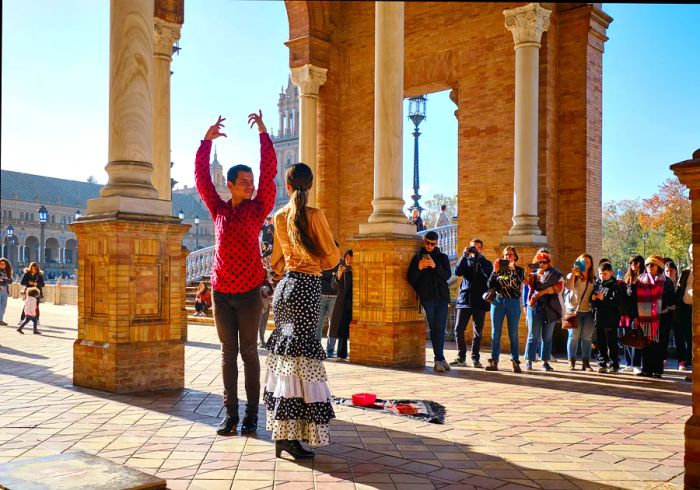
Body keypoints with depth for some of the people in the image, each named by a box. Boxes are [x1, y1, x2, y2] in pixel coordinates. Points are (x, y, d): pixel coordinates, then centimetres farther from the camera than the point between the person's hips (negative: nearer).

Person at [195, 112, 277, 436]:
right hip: (221, 291, 2)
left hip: (249, 292, -2)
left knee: (249, 353, 4)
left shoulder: (258, 208, 2)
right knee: (228, 353, 7)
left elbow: (269, 172, -6)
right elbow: (201, 178, 3)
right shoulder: (218, 209, 7)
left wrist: (263, 134, -11)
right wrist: (207, 140, -4)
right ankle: (230, 413, 13)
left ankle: (251, 414, 10)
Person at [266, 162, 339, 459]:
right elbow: (332, 257, -4)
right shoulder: (314, 215, -7)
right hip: (306, 286, -6)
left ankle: (282, 431, 20)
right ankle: (291, 437, -9)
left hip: (284, 286, 6)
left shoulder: (279, 217, 9)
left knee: (284, 353, 13)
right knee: (300, 356, -7)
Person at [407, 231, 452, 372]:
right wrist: (418, 268, -15)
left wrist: (435, 267, -17)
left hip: (442, 297, 1)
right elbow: (411, 279, 4)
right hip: (427, 298, -1)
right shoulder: (417, 258, 10)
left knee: (440, 329, -4)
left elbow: (447, 275, -1)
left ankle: (439, 359, 3)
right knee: (434, 329, -4)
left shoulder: (442, 257, 14)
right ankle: (440, 359, -2)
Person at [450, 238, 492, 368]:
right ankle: (461, 357, 5)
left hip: (480, 301, -1)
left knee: (478, 332, 2)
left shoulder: (485, 263, 11)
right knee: (459, 329, -4)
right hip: (465, 299, 1)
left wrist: (479, 256, -15)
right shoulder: (466, 261, 14)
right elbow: (457, 271, -5)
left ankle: (475, 358, 9)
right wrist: (465, 256, -13)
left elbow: (489, 273, -12)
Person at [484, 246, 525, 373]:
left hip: (513, 302, -2)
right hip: (497, 301, 2)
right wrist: (495, 271, -10)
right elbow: (490, 285, 0)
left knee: (513, 334, -2)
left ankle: (515, 362, 2)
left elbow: (516, 285, -10)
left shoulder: (519, 270, 7)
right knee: (495, 333, 1)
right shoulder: (498, 269, 11)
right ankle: (494, 361, 4)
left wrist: (513, 270, -17)